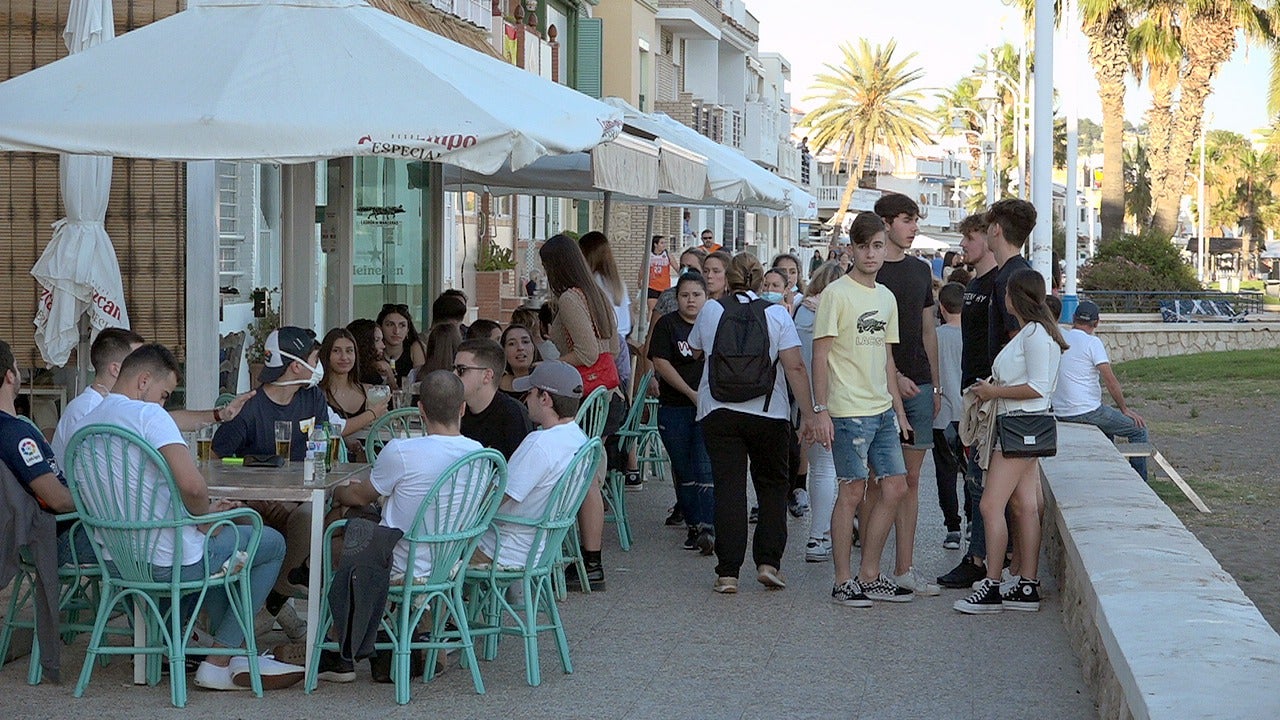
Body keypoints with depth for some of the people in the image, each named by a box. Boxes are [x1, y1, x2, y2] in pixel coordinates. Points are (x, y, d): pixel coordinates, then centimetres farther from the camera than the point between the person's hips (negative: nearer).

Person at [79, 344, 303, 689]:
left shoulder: (86, 424, 10)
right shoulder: (148, 414, -16)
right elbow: (191, 485, -30)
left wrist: (201, 512, 16)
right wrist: (205, 512, -7)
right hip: (167, 561, -9)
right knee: (272, 544, 13)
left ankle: (235, 653, 31)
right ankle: (218, 663, 10)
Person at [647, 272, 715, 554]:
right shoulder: (667, 324, 3)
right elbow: (660, 363, -5)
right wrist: (691, 393, -12)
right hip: (674, 409, 1)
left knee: (706, 469, -12)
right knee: (684, 472, 7)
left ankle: (707, 528, -17)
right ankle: (692, 525, 17)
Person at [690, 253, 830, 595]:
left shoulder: (710, 311, 4)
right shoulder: (777, 314, -1)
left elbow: (695, 349, 23)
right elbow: (795, 367, -9)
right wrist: (809, 415, -9)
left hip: (718, 412, 1)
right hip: (768, 413, -1)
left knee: (729, 487, 0)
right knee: (772, 485, 14)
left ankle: (728, 572, -4)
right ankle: (768, 562, 6)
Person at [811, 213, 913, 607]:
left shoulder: (886, 297, 14)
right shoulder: (836, 294, -8)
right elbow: (821, 354, -11)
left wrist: (898, 409, 17)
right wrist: (820, 409, -16)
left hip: (883, 410, 8)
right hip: (849, 411, -7)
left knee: (895, 488, 6)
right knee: (852, 491, -4)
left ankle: (869, 576, 15)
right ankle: (843, 581, 5)